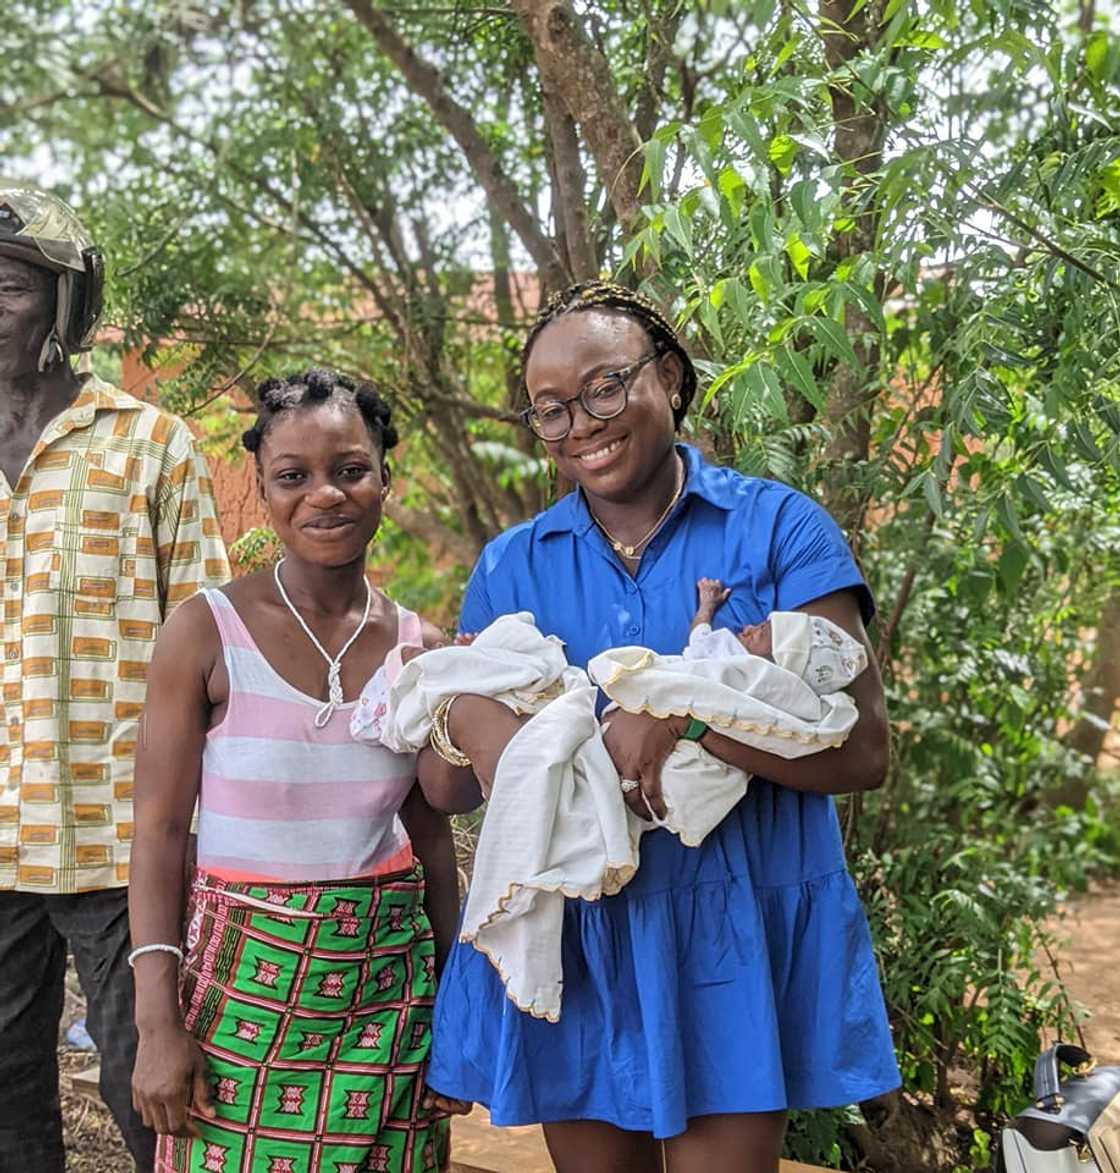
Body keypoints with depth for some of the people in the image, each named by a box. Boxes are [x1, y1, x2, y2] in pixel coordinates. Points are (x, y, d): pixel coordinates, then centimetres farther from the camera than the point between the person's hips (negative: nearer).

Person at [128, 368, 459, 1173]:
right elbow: (160, 830, -7)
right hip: (245, 973, -3)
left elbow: (430, 834, 10)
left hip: (389, 977, 3)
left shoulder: (420, 647, 2)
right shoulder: (208, 631, -8)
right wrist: (158, 1023, -11)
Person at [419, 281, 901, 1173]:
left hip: (730, 941, -3)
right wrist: (467, 723, -17)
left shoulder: (779, 529, -4)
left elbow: (864, 753, -12)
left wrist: (685, 715, -25)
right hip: (565, 941, 4)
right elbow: (446, 792, 6)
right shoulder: (511, 568, 6)